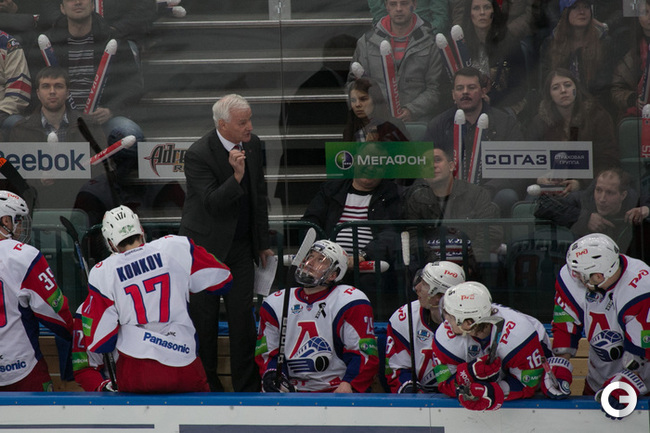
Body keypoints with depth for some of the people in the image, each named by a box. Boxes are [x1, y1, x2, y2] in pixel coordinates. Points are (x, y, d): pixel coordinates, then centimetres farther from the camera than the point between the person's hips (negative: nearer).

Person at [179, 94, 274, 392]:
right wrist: (236, 176, -37)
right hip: (205, 246, -5)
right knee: (204, 318, 2)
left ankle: (247, 387, 10)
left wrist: (263, 242, 17)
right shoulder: (198, 155, -18)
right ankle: (206, 386, 13)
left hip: (241, 246, 5)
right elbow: (211, 203, -23)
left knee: (243, 317, 2)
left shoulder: (252, 145, 2)